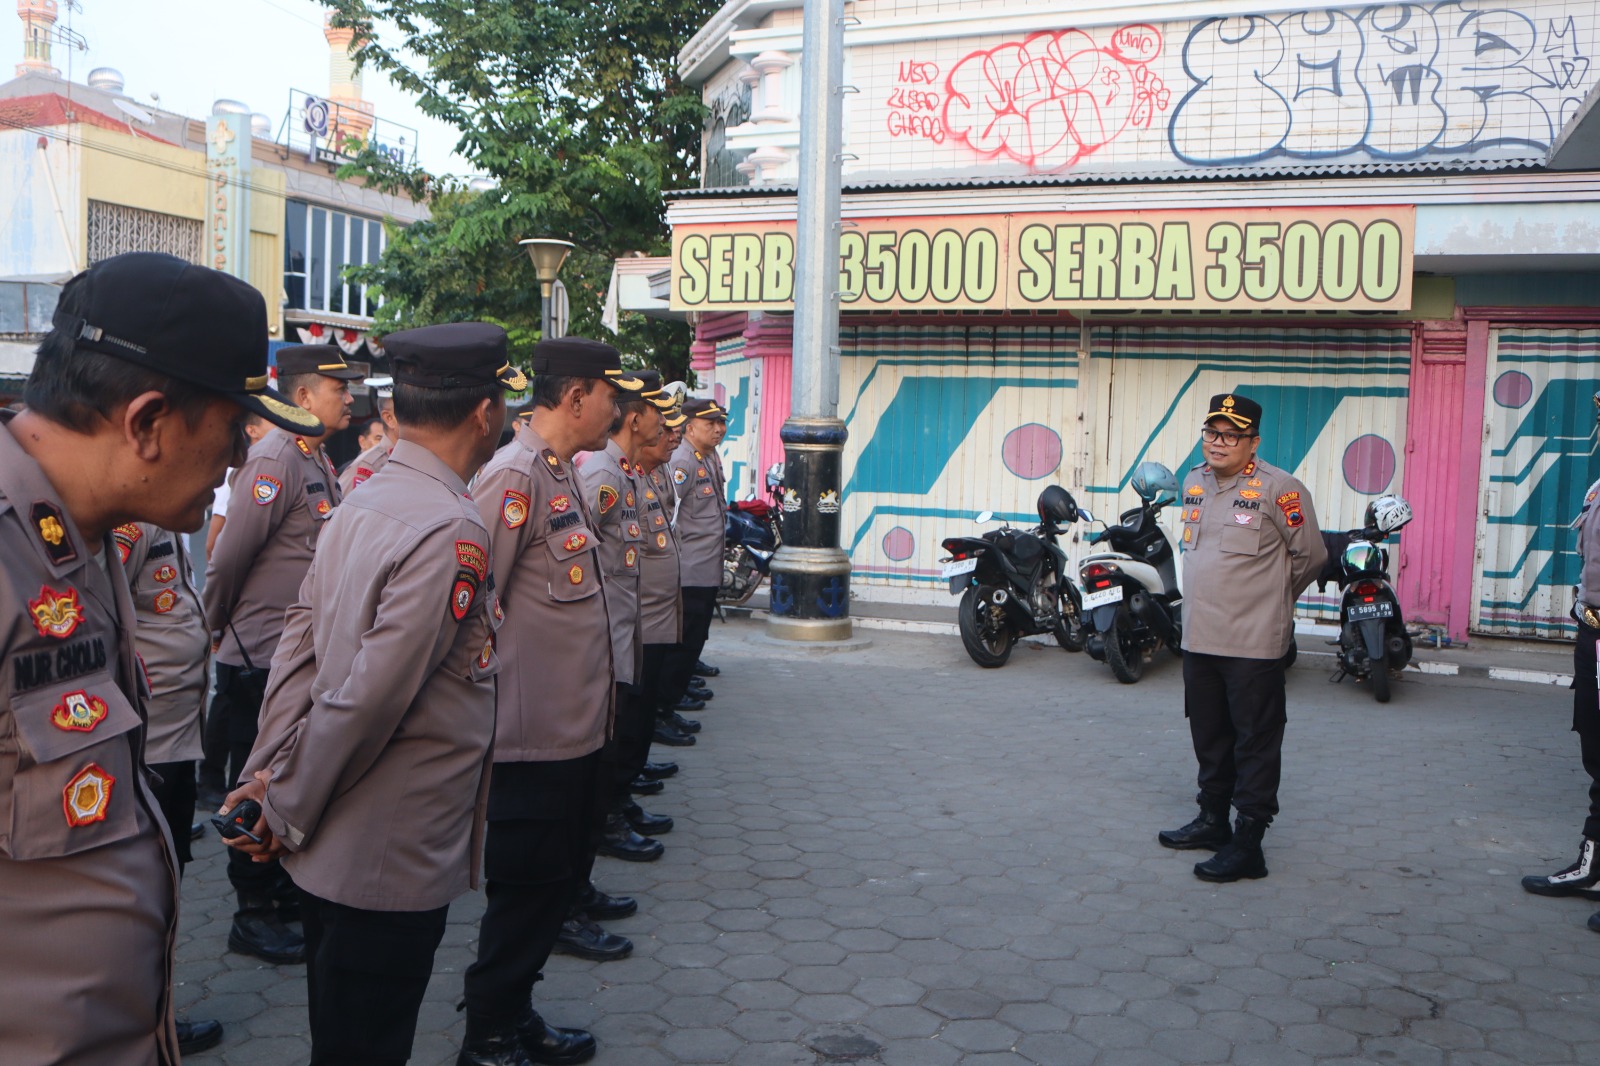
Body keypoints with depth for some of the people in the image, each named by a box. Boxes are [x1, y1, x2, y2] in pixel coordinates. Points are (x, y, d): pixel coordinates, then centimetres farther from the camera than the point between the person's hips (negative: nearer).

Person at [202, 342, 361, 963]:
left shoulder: (318, 460, 11)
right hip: (261, 661, -9)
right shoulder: (274, 461, -18)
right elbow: (226, 559, -16)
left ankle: (282, 892, 31)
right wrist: (220, 630, -3)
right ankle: (253, 916, 15)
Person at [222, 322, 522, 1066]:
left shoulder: (359, 504, 4)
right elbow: (372, 695, -24)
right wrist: (287, 807, -12)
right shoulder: (452, 534, -23)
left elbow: (299, 643, 3)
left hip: (327, 855, 8)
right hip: (393, 865, -8)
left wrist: (268, 772, 2)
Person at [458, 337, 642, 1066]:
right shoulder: (514, 477, -18)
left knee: (560, 877, 19)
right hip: (533, 736, -10)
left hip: (574, 728, 10)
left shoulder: (563, 475, 13)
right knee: (528, 888, 3)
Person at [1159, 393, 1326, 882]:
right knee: (1209, 738, 18)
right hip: (1199, 638, 7)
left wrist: (1271, 598, 10)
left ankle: (1248, 844, 3)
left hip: (1254, 644, -7)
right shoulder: (1194, 482, 10)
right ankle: (1212, 820, 33)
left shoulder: (1279, 488, -10)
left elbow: (1310, 555, -1)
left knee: (1255, 744, -1)